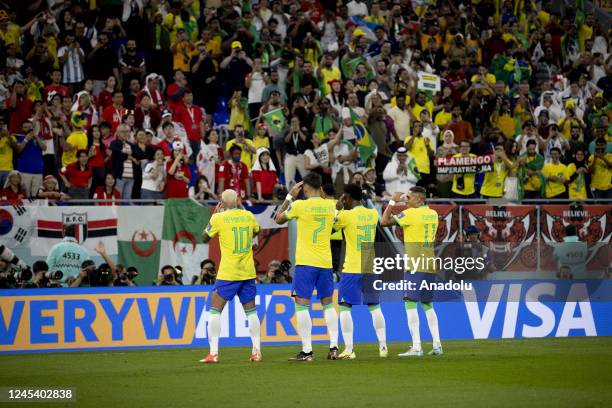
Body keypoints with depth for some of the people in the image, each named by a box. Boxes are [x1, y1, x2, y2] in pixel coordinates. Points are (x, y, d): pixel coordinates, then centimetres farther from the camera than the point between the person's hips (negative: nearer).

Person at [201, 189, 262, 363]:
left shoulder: (219, 218, -9)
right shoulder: (249, 216, 3)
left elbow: (205, 238, 6)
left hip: (228, 274, -4)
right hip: (248, 272, 4)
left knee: (215, 310, 3)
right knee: (251, 311, 13)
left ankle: (213, 353, -6)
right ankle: (257, 351, 9)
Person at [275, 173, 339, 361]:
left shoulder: (299, 205, -9)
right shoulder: (331, 205, 4)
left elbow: (278, 219, 7)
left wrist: (290, 197, 14)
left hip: (305, 262, -5)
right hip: (326, 262, 5)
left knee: (301, 305, -2)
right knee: (328, 303, 14)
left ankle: (307, 351, -8)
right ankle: (334, 347, 8)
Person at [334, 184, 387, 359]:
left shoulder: (345, 215, -10)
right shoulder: (373, 213, 5)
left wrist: (337, 209, 13)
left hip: (352, 269, -5)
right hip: (371, 268, 5)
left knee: (345, 307, 0)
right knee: (375, 307, 13)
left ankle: (349, 350, -8)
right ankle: (383, 347, 11)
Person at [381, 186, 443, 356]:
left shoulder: (411, 213, -10)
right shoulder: (433, 214, 12)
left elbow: (384, 222, -10)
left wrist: (392, 201, -1)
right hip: (430, 266, 7)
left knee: (411, 303, -6)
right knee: (427, 305, 15)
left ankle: (416, 347, -14)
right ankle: (437, 345, 10)